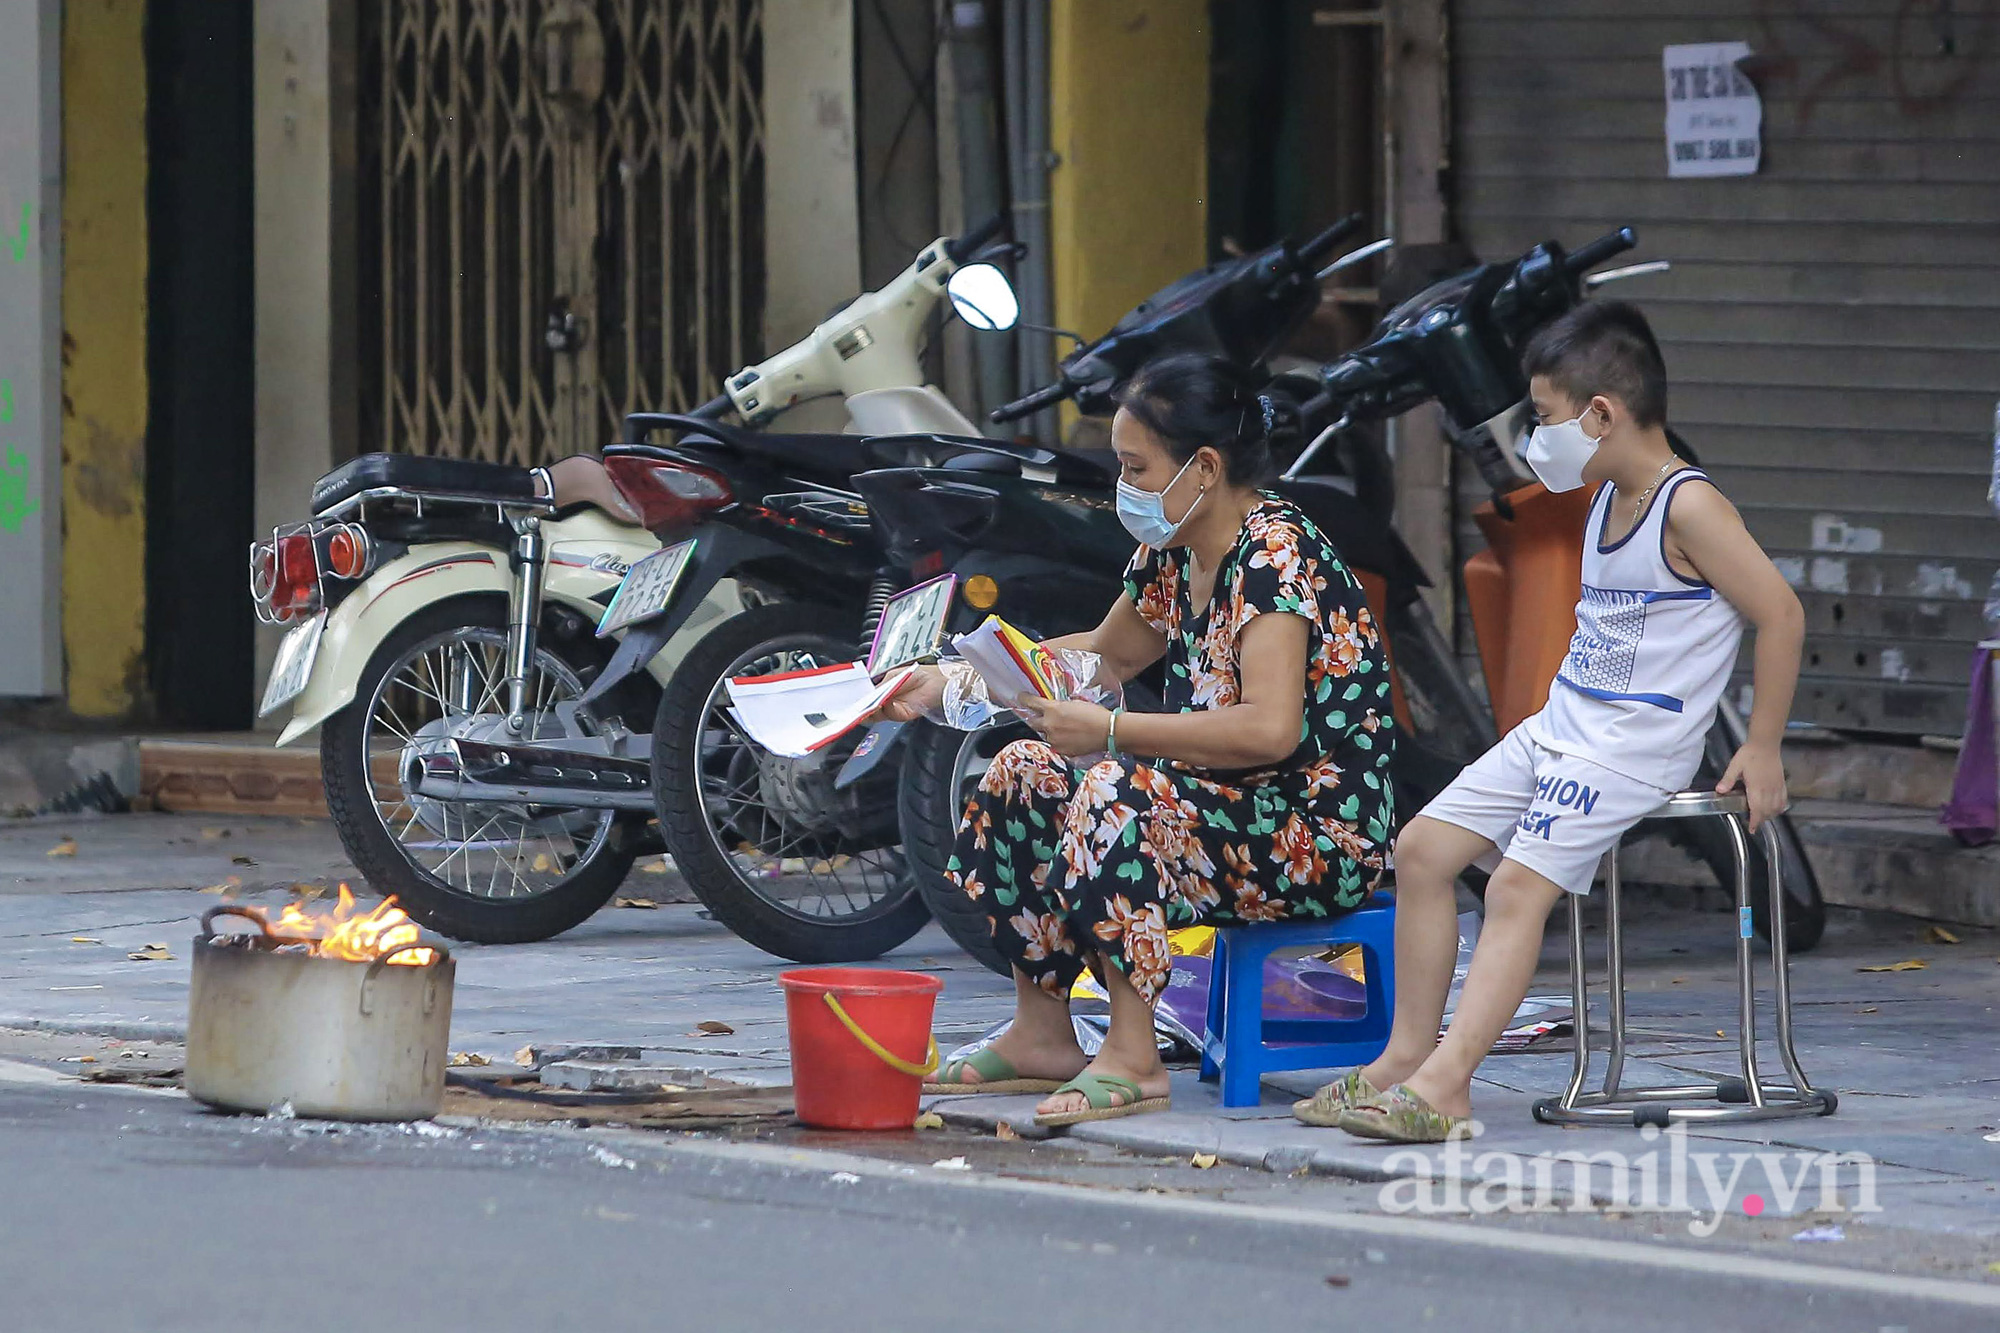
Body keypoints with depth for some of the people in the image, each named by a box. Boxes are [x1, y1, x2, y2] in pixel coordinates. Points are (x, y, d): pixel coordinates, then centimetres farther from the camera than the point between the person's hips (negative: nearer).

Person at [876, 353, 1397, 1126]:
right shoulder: (1174, 554, 8)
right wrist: (948, 682, 18)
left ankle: (1132, 1060, -26)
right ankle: (1041, 1038, 12)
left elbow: (1269, 729, -32)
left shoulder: (1276, 554, -20)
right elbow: (1108, 656, 27)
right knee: (1026, 772, 8)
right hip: (1234, 814, 10)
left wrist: (1109, 731, -26)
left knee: (1119, 796, -31)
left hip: (1325, 838, -10)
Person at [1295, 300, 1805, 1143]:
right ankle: (1407, 1056, 5)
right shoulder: (1608, 499, 13)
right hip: (1560, 726, 10)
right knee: (1423, 849, 2)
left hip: (1633, 748, -10)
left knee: (1519, 888, -23)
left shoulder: (1688, 508, -16)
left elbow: (1780, 614, -16)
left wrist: (1761, 748, -14)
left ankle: (1444, 1084, -30)